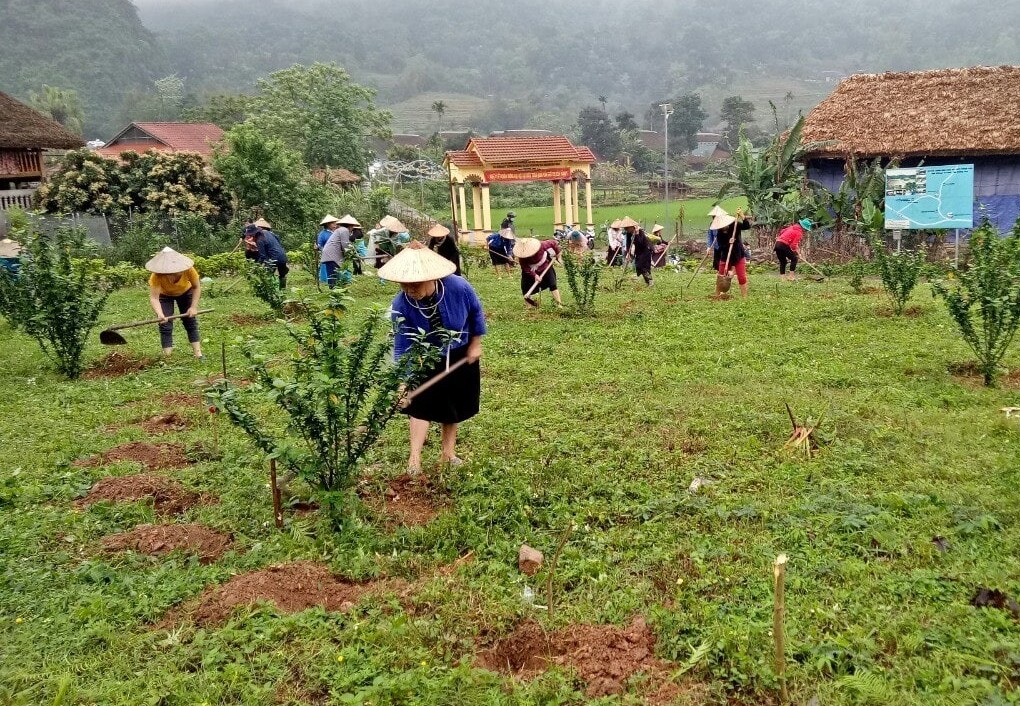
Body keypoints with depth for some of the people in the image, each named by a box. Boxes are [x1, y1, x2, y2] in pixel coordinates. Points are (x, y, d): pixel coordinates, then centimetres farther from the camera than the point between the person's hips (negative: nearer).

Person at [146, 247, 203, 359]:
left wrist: (194, 307, -31)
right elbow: (154, 298, -43)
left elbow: (196, 287, -22)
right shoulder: (156, 276, -39)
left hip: (185, 292, 1)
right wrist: (160, 314, -60)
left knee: (190, 322, 0)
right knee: (165, 325, -9)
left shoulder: (188, 270, -38)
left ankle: (198, 354, 4)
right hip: (164, 295, -1)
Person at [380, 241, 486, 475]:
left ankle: (449, 452, 29)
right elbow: (402, 347, -25)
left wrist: (476, 343, -3)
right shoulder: (400, 305, -32)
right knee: (421, 403, -9)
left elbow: (476, 312, -11)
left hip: (460, 355, 1)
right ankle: (414, 459, -3)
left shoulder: (458, 287, -33)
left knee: (454, 404, 12)